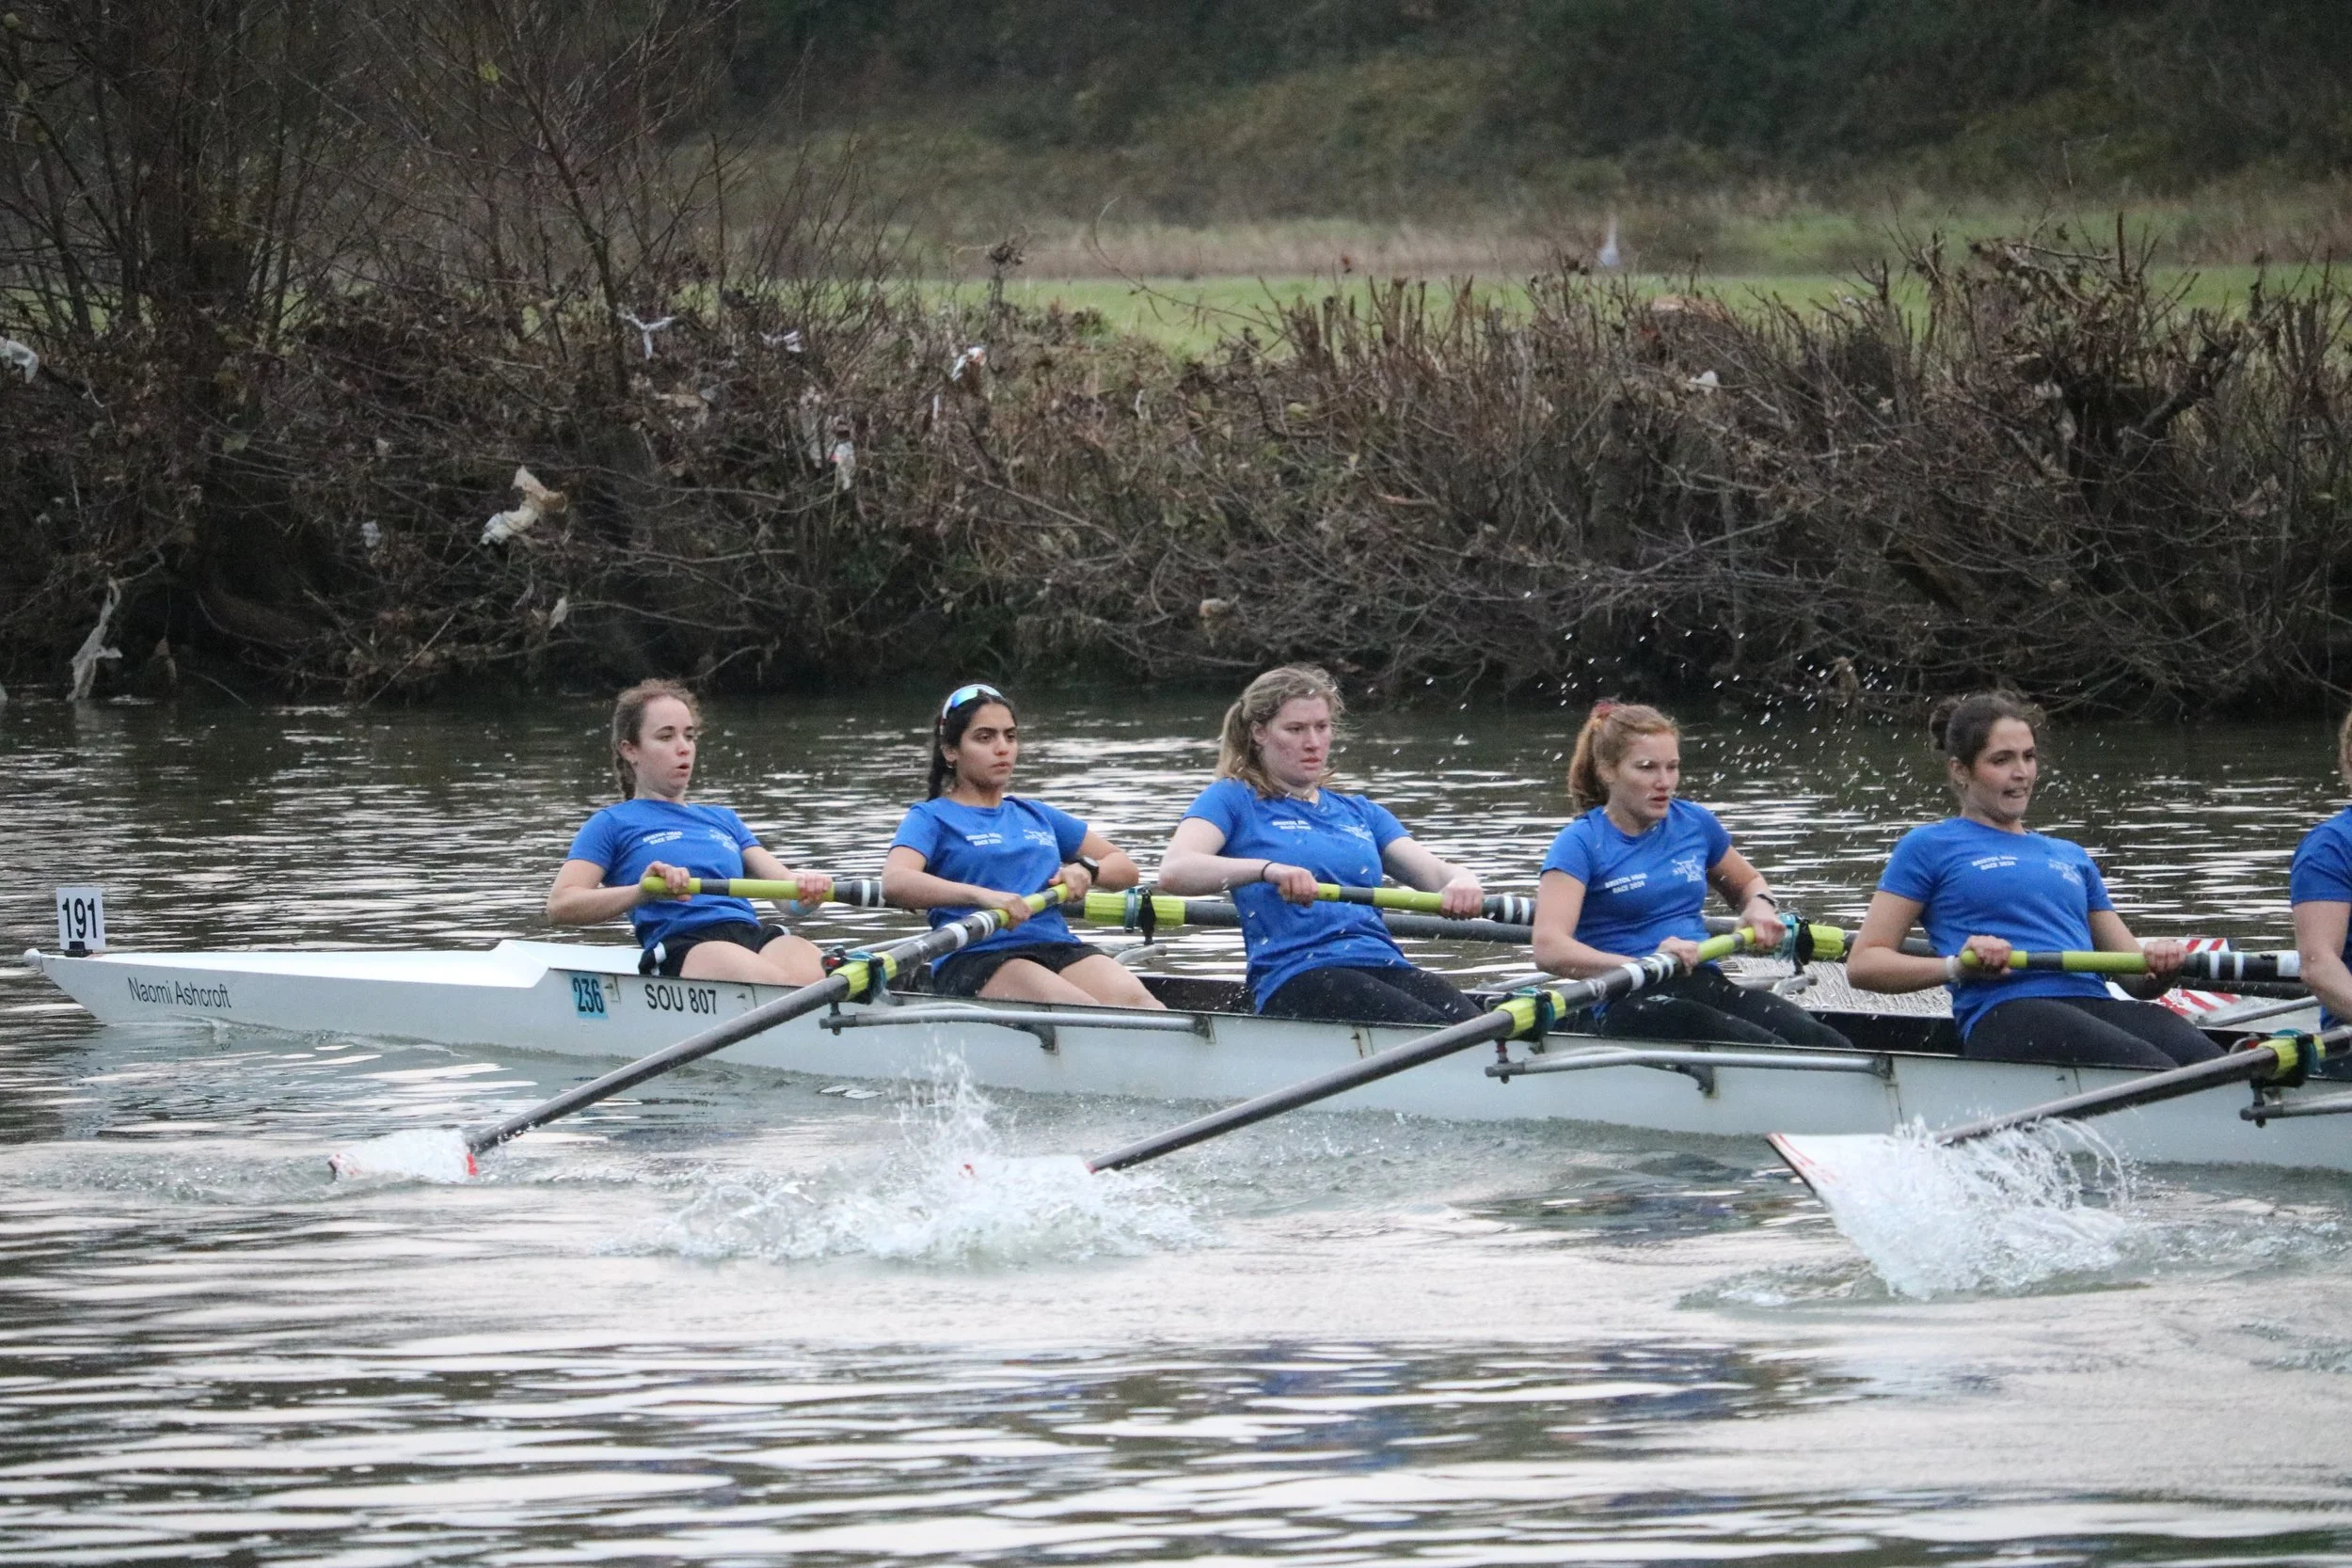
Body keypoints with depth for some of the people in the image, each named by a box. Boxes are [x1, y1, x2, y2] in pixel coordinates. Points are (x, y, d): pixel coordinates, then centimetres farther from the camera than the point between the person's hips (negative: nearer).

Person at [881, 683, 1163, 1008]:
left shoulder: (1035, 816, 27)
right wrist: (981, 895, -28)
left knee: (1136, 1001, -27)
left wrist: (1086, 870, 7)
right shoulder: (932, 817, 9)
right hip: (973, 960, -5)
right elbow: (895, 883, -13)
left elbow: (1125, 868, 33)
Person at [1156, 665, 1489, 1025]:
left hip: (1385, 965, 5)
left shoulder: (1359, 813, 28)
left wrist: (1460, 881, -11)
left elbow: (1435, 873, 16)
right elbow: (1173, 873, -8)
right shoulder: (1234, 799, 11)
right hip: (1296, 978, -5)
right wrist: (1268, 869, -25)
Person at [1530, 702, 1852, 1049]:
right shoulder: (1582, 843, -2)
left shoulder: (1694, 823, 15)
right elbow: (1549, 948, -17)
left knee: (1827, 1043, -26)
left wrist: (1761, 906, 12)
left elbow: (1748, 883, 38)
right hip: (1630, 1006, -6)